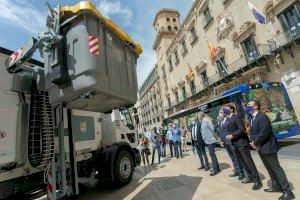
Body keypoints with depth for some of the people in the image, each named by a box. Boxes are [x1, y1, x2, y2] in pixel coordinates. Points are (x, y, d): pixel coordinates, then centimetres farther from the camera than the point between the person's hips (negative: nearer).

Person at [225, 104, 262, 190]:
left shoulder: (236, 117, -13)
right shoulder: (228, 119, 13)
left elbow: (242, 129, -19)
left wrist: (232, 135, -22)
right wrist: (229, 136, 4)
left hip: (242, 142, -9)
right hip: (235, 144, 9)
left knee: (249, 162, -2)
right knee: (242, 162, 17)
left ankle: (257, 181, 10)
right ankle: (250, 177, 32)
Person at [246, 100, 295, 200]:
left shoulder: (262, 117, -20)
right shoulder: (252, 118, 10)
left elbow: (263, 133, -27)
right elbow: (252, 132, 12)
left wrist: (255, 143, -17)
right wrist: (253, 142, -4)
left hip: (267, 147, -9)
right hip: (260, 148, 9)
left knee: (276, 168, 1)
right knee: (269, 169, 20)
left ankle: (287, 191, 14)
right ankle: (276, 186, 35)